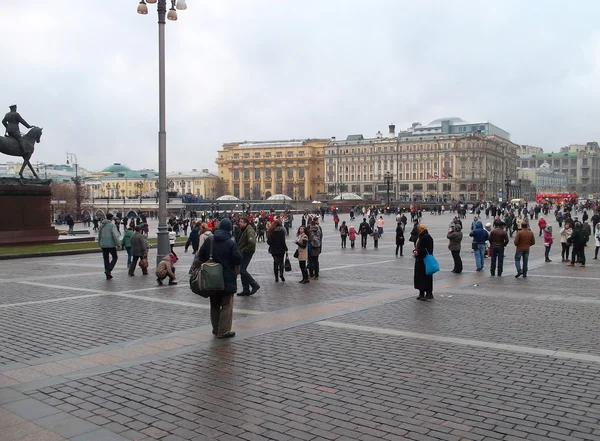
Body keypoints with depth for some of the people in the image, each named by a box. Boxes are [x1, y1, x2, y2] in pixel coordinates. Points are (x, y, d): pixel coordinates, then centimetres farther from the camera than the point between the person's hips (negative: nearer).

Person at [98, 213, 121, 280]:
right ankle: (108, 270, -9)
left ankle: (108, 275, 14)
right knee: (115, 257, 9)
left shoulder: (101, 225, 8)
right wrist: (118, 244, -12)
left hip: (103, 245, 6)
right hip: (111, 244, -6)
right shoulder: (112, 225, -12)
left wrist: (100, 243, 25)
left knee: (106, 259, 11)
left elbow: (99, 235, 15)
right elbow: (115, 235, -18)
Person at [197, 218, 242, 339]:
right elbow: (238, 260, -15)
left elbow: (201, 256, 5)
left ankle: (216, 329, 24)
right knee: (226, 305, 2)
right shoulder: (231, 243, -15)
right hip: (227, 279, -5)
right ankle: (223, 331, 1)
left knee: (214, 305, 17)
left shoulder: (209, 240, 0)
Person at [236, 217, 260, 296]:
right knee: (242, 270, 11)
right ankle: (246, 290, 18)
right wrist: (239, 250, 13)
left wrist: (244, 250, -20)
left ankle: (255, 285, 0)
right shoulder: (243, 229, 13)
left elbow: (252, 243, -29)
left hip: (247, 253, -10)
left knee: (242, 270, -11)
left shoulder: (249, 230, -18)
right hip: (242, 253, 10)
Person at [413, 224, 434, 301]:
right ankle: (421, 293, 19)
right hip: (419, 260, 10)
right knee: (419, 277, 11)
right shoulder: (419, 236, 14)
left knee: (426, 277, -4)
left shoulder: (427, 237, -15)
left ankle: (429, 294, 3)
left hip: (425, 260, -10)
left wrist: (418, 252, -21)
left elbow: (428, 250, -20)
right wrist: (415, 250, 3)